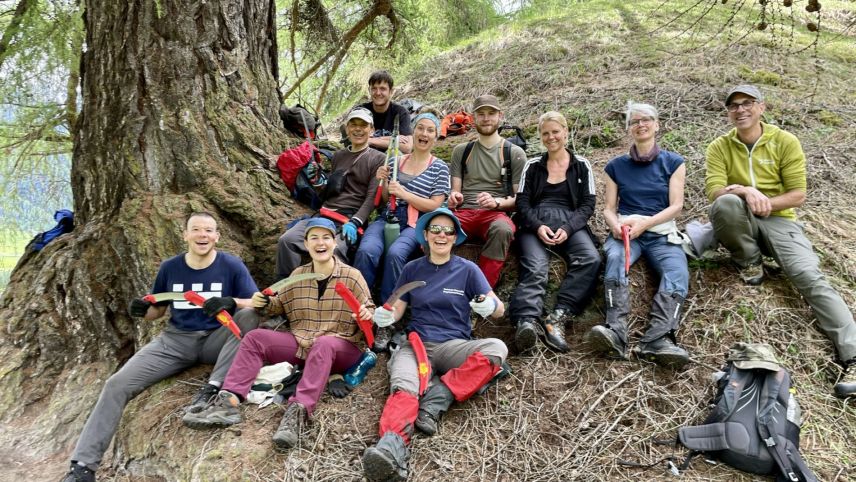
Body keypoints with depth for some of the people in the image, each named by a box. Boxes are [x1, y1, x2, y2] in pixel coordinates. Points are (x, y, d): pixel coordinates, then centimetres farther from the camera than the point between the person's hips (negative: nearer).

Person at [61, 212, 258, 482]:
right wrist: (143, 311, -8)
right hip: (175, 341, 3)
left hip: (217, 339, -2)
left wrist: (231, 302, -29)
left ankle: (212, 389, -36)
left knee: (249, 315, -33)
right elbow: (158, 310, 16)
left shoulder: (232, 265, -4)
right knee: (117, 384, -15)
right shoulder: (170, 268, 5)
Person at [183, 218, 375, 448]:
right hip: (301, 343, 5)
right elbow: (281, 305, 23)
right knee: (255, 338, -11)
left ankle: (298, 411, -53)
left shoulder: (352, 276, -2)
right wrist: (264, 304, 1)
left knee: (323, 343, -40)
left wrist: (367, 316, -23)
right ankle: (229, 401, -27)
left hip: (343, 347, -5)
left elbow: (368, 311, 2)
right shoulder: (298, 275, 11)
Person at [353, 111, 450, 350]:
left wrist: (404, 193, -11)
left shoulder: (439, 168, 8)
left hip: (414, 225, -3)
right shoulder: (395, 160, 17)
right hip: (386, 218, 3)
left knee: (395, 254, -35)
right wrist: (384, 183, 0)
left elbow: (434, 206, -2)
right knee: (366, 251, -30)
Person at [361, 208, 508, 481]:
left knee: (496, 348, -31)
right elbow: (397, 310, 13)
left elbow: (499, 311, 6)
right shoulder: (412, 269, 12)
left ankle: (439, 395, -34)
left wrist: (491, 305, -19)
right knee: (403, 389, -34)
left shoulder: (468, 270, 8)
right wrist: (384, 316, -11)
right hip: (415, 344, 0)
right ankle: (392, 445, -60)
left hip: (454, 346, 1)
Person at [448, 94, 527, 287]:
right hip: (464, 213, 2)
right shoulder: (461, 151, 19)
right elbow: (455, 190, 16)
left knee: (502, 229, -40)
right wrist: (454, 197, -10)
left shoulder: (514, 153, 10)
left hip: (497, 213, -2)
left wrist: (497, 202, -13)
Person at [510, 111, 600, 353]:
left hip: (570, 222, 1)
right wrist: (538, 226, -10)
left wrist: (567, 229, -10)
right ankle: (527, 321, -53)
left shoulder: (581, 166, 18)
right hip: (535, 224, 0)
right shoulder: (532, 166, 20)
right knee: (535, 268, -32)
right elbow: (522, 203, 11)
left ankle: (558, 317, -39)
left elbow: (587, 204, 9)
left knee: (591, 259, -32)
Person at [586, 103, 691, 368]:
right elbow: (609, 208, 13)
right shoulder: (616, 165, 17)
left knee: (677, 272, -33)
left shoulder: (673, 162, 13)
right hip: (624, 231, 0)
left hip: (661, 231, 0)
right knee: (615, 259, -36)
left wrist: (644, 223, -14)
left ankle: (657, 340, -52)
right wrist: (616, 225, -11)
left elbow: (676, 206, 3)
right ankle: (615, 332, -52)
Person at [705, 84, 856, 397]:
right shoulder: (720, 147, 2)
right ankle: (750, 263, -10)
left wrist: (766, 203, -19)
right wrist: (745, 191, -29)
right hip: (742, 223, 1)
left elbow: (798, 195, -3)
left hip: (779, 220, 0)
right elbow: (713, 191, -10)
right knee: (725, 204, -36)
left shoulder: (785, 142, 0)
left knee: (809, 275, -25)